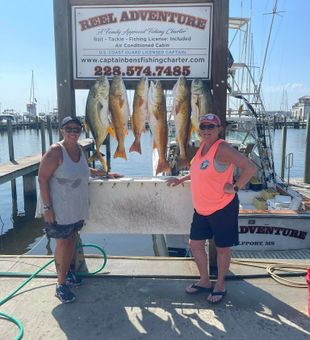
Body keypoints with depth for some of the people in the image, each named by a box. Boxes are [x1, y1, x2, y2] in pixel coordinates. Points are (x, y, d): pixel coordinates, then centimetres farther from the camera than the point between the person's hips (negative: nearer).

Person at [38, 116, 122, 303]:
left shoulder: (80, 149, 4)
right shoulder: (56, 151, -17)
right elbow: (42, 179, -17)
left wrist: (106, 173, 21)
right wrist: (47, 207, -20)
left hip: (78, 207, 7)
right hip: (61, 209, -6)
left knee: (73, 239, 18)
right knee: (63, 243, 1)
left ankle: (70, 272, 37)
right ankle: (61, 285, 15)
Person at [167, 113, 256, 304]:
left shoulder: (222, 148, -19)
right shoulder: (203, 146, 7)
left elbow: (250, 168, -26)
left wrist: (235, 188, -21)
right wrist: (181, 179, 19)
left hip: (223, 208, -8)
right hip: (201, 209, 9)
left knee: (222, 248, 10)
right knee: (195, 244, 15)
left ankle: (220, 286, 29)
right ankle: (204, 281, 34)